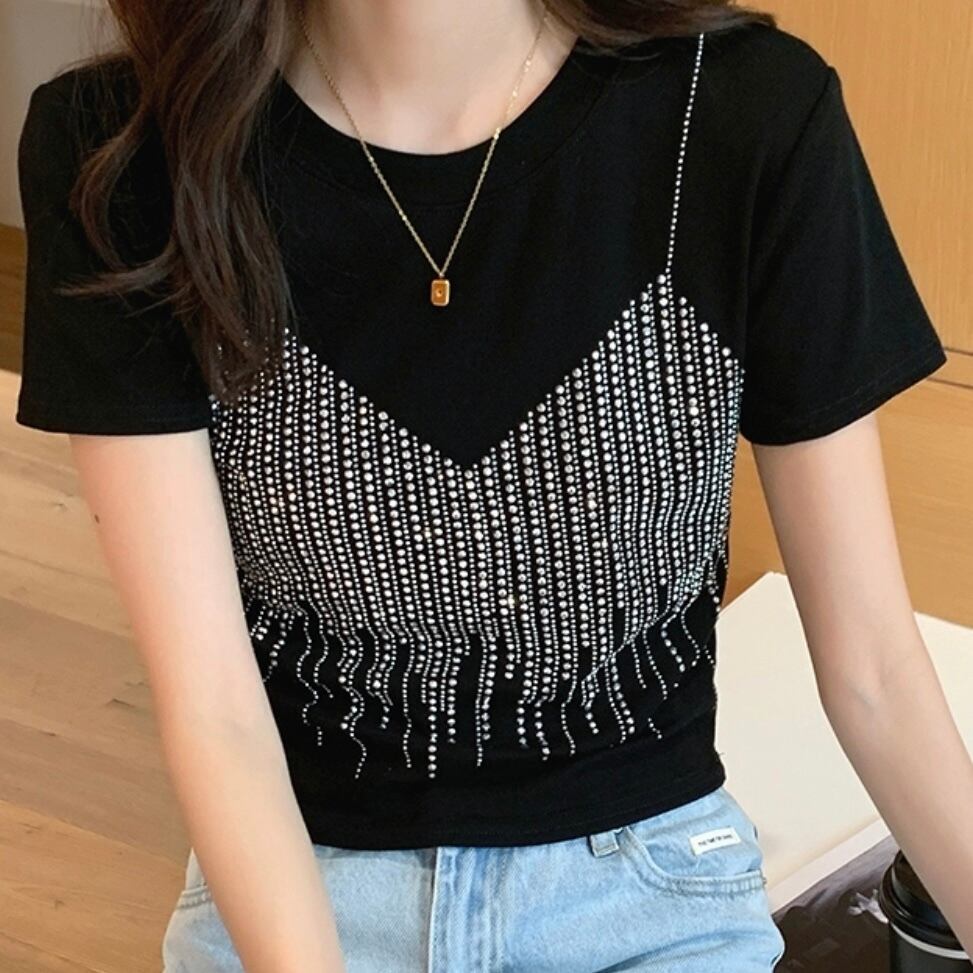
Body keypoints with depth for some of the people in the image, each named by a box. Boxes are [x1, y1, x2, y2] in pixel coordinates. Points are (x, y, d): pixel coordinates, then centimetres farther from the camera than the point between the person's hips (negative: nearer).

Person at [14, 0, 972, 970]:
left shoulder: (748, 115, -19)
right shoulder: (119, 150, -18)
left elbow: (870, 662, -12)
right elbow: (209, 701, -20)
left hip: (655, 891, 1)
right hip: (297, 891, 0)